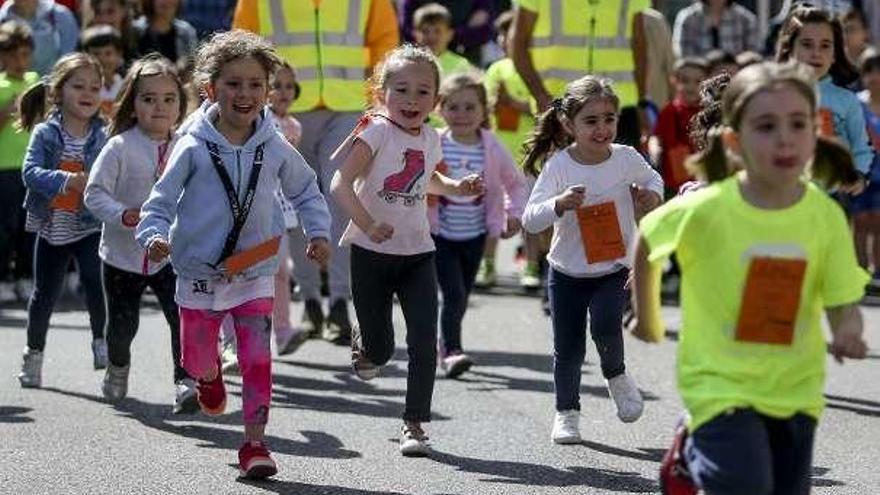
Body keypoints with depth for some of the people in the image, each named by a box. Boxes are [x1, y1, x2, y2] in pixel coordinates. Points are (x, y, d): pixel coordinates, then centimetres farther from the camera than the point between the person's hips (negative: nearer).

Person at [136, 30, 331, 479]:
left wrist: (318, 232, 2)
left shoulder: (275, 149, -3)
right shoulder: (194, 148, -10)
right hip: (199, 272, 0)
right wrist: (154, 235, -26)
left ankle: (254, 442, -3)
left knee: (257, 358, -10)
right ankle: (210, 377, 51)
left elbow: (305, 191, 13)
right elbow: (162, 198, -8)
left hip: (254, 271, 1)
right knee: (196, 357, 13)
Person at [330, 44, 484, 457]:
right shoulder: (376, 132, -13)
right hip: (372, 253, -4)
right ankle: (363, 343, 43)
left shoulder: (431, 140, 6)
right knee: (379, 349, 5)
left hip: (417, 253, 4)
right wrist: (368, 224, -31)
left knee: (424, 343, -8)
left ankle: (414, 424, 1)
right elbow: (341, 184, -21)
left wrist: (456, 188, 10)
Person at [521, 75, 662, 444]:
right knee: (568, 347, 7)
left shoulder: (627, 159, -9)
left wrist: (652, 196, -8)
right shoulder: (558, 166, -17)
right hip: (567, 273, 0)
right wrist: (559, 203, -40)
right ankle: (566, 411, 28)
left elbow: (652, 178, 15)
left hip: (616, 268, 0)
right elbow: (530, 220, -22)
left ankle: (616, 375, 9)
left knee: (605, 324, -23)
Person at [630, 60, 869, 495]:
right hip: (720, 381, -4)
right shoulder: (705, 210, -17)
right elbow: (642, 243, 3)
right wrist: (646, 316, 12)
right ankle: (690, 454, 15)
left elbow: (842, 302, -6)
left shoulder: (827, 216, -9)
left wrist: (848, 333, -28)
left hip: (795, 388, 4)